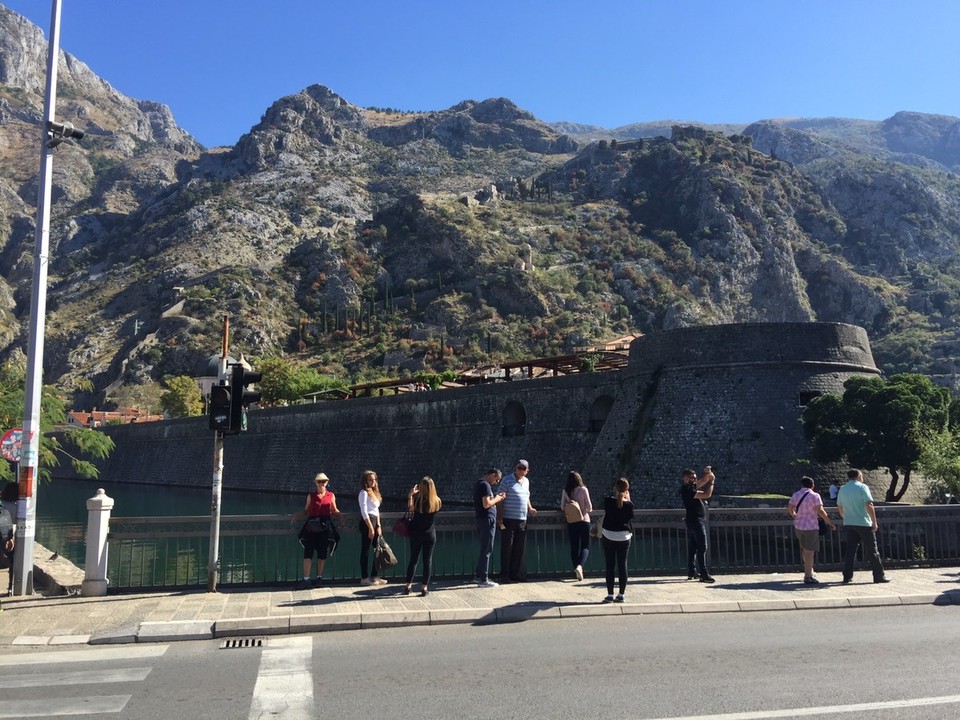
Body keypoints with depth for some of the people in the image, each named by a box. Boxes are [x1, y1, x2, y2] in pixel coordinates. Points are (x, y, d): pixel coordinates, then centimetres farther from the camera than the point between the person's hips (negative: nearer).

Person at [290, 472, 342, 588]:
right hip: (311, 526, 0)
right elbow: (306, 511, 10)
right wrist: (297, 515, -7)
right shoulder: (311, 496, 9)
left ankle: (319, 577, 20)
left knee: (322, 551, 7)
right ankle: (306, 579, -10)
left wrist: (340, 515, -6)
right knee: (308, 551, -9)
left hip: (325, 526, 1)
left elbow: (334, 511, 15)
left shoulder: (331, 496, 9)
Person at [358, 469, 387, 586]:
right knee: (365, 550, -3)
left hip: (374, 521, 9)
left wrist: (378, 526, 11)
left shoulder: (374, 493, 17)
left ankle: (374, 576, 17)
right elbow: (364, 512, -15)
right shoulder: (364, 493, -10)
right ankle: (364, 578, 3)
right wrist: (370, 528, -17)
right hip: (366, 522, -9)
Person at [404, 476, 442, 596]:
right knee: (428, 560, 7)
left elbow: (410, 509, -23)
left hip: (416, 533, -1)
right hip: (430, 534, 1)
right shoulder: (437, 501, -3)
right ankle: (424, 586, 8)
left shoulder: (417, 499, -14)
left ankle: (409, 585, 16)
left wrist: (410, 495, -14)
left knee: (413, 559, 12)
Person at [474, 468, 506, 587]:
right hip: (487, 519, -10)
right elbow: (486, 504, -23)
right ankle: (483, 579, 0)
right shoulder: (485, 485, -15)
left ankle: (478, 575, 23)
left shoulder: (478, 484, 16)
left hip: (480, 519, 10)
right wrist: (497, 499, -7)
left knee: (484, 548, 18)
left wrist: (496, 498, 13)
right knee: (486, 550, -4)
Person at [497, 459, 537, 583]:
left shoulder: (526, 481, 14)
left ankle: (516, 574, 17)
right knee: (507, 548, -1)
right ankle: (505, 575, 6)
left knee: (520, 549, 9)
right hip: (508, 520, -6)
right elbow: (500, 500, -9)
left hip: (522, 520, 6)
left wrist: (530, 508, 8)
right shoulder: (507, 480, -7)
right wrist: (500, 518, -15)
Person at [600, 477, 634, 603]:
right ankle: (621, 595, 9)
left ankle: (610, 595, 5)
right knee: (622, 565, 8)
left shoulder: (608, 500, -11)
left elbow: (606, 513, -1)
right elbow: (630, 517, 5)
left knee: (610, 565, 5)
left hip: (608, 536, -1)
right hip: (624, 537, 1)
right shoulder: (629, 504, -9)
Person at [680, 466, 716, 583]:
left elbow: (702, 481, 20)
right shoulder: (687, 490, -18)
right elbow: (707, 494, -21)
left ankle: (691, 572, 19)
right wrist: (711, 481, -11)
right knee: (702, 547, -12)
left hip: (692, 522, 10)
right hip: (695, 521, -10)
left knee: (692, 547, 13)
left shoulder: (690, 487, 12)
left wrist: (706, 474, 1)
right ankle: (704, 574, -15)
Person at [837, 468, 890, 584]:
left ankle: (847, 576, 5)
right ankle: (879, 576, 9)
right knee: (872, 551, 4)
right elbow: (869, 505, -15)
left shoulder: (842, 489, 10)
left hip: (848, 524, 5)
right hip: (863, 523, -5)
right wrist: (874, 522, -12)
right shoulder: (862, 487, -7)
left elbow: (840, 507, 16)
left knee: (850, 550, 7)